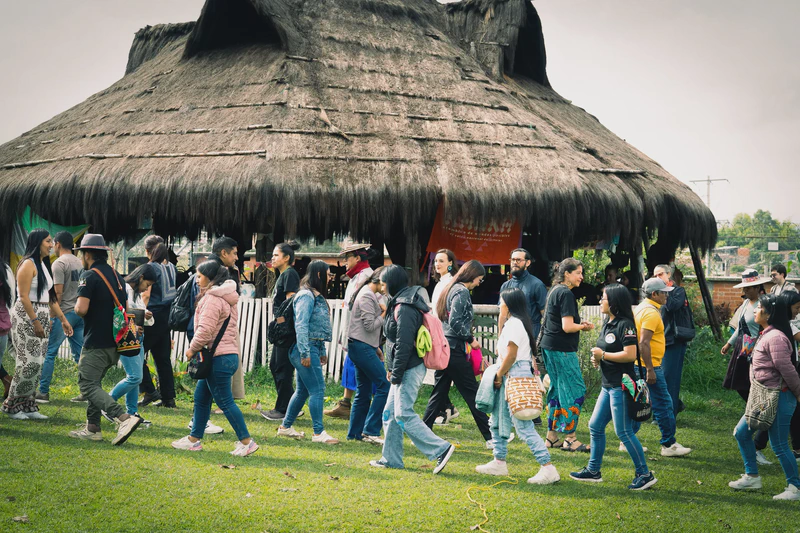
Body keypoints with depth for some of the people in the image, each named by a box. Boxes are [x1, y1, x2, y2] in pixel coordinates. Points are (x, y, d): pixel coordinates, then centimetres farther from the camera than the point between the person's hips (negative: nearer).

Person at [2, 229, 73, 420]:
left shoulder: (44, 265, 15)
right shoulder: (28, 264, -11)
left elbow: (50, 296, 18)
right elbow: (24, 296, -17)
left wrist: (63, 319, 15)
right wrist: (35, 321, -22)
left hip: (42, 318, 9)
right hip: (26, 318, -9)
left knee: (36, 365, 7)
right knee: (29, 363, -10)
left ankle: (28, 406, 12)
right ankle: (11, 405, 2)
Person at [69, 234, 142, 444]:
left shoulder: (89, 276, -11)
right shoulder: (116, 275, 14)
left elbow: (82, 309, -20)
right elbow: (125, 307, 20)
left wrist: (76, 306, 0)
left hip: (96, 343, -8)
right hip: (115, 343, 9)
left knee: (88, 385, -8)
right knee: (94, 382, 19)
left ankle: (124, 418, -25)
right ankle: (92, 428, 18)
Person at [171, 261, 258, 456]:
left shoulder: (212, 299, -15)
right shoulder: (226, 297, 18)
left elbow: (205, 330, -21)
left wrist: (192, 349, -7)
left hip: (219, 358, -10)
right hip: (228, 354, 10)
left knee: (225, 401, -5)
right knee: (201, 397, 16)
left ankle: (246, 441, -2)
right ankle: (195, 439, 23)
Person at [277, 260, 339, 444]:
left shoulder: (317, 296, 18)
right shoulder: (306, 296, -13)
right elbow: (301, 325, -19)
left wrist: (322, 351, 20)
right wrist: (305, 353, -22)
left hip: (313, 348, 10)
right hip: (306, 348, -10)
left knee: (303, 390, 14)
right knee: (317, 389, -9)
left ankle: (286, 427, 23)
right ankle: (319, 433, -6)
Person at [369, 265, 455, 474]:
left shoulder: (404, 308, -18)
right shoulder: (399, 304, 15)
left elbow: (404, 344, -21)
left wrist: (396, 374, -19)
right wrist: (391, 368, 20)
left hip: (410, 369, -10)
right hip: (405, 369, 10)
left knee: (403, 415, -10)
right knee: (390, 413, 13)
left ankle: (441, 449, -9)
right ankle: (391, 459, 18)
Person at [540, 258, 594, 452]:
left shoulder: (554, 291, 16)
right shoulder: (566, 294, -15)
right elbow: (567, 327, -21)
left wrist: (580, 324, 12)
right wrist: (584, 327, -3)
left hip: (549, 347, 10)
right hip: (562, 349, -10)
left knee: (557, 389, 15)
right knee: (575, 391, -5)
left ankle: (552, 437, 18)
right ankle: (569, 439, -3)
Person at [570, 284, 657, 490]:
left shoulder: (625, 325, -15)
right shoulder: (607, 323, 14)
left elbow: (630, 355, -24)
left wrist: (603, 355, -15)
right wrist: (597, 359, 3)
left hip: (621, 386, -10)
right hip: (608, 385, 10)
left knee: (623, 432, -6)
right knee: (595, 426, 13)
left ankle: (644, 474, 3)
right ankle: (593, 471, 23)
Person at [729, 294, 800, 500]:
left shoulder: (775, 337, -21)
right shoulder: (766, 335, 11)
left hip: (778, 398, -11)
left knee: (779, 445, -3)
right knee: (741, 433, 14)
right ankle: (751, 477, 24)